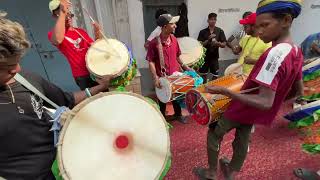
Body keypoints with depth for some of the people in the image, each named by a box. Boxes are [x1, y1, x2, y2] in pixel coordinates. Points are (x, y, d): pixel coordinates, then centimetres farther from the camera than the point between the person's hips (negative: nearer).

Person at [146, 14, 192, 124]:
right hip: (162, 77, -5)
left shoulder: (174, 39, 1)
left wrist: (184, 67, 10)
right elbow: (151, 61, -14)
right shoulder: (154, 43, -16)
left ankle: (178, 114, 45)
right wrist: (155, 77, -23)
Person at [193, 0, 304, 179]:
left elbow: (265, 102, -35)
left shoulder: (275, 54, -29)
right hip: (255, 112, 8)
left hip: (243, 109, -8)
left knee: (214, 134, 14)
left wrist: (224, 91, -39)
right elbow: (298, 92, 9)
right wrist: (278, 99, 16)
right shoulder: (296, 52, -1)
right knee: (243, 141, 25)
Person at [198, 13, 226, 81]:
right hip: (204, 57, 0)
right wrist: (208, 40, -18)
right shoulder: (203, 32, 1)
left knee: (215, 76, 3)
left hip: (214, 57, 0)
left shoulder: (220, 31, 1)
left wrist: (217, 43, -20)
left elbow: (224, 45, 1)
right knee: (203, 76, 7)